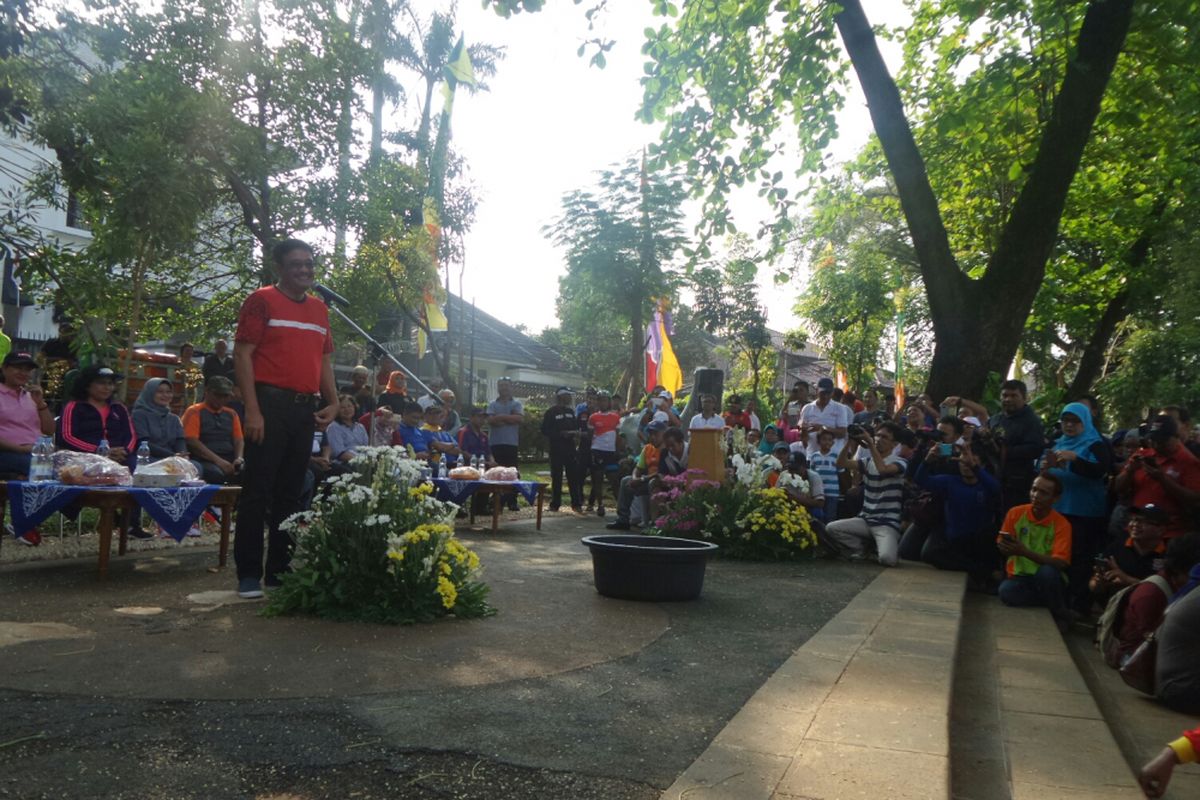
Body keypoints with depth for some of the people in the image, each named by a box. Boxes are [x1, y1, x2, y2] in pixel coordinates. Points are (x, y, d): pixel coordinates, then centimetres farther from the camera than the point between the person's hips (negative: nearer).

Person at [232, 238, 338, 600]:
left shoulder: (319, 309, 18)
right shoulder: (262, 300, -1)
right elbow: (242, 355, -7)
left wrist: (333, 401, 9)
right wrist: (252, 410, -15)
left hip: (306, 408, 6)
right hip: (271, 404, -6)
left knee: (291, 492, 11)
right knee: (258, 490, -4)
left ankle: (279, 570, 19)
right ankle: (248, 574, 4)